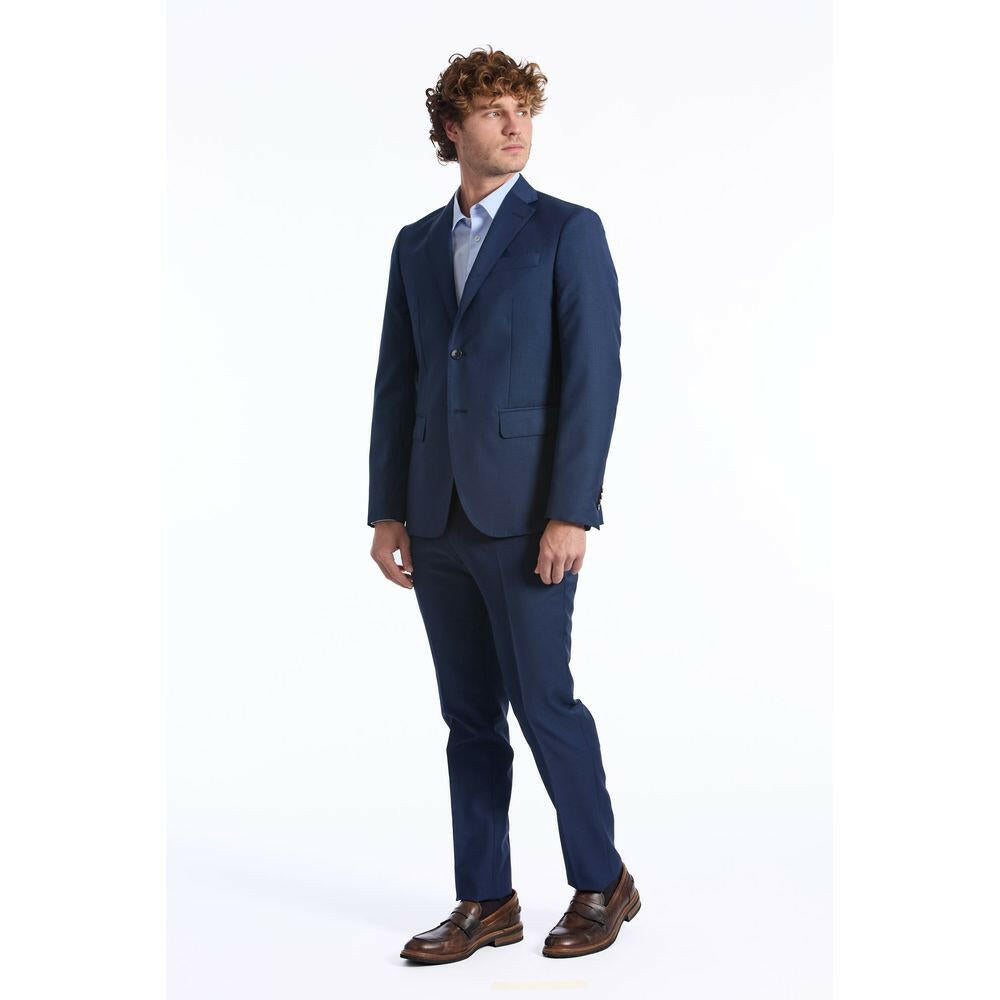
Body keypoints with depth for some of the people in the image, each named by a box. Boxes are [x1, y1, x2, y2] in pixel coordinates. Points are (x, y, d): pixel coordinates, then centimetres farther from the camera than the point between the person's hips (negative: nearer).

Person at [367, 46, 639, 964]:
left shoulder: (568, 231, -2)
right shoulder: (416, 245, 14)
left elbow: (592, 377, -9)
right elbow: (397, 383, 13)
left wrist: (571, 512, -16)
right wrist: (387, 510, 8)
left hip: (525, 514, -5)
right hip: (438, 519, 5)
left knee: (543, 702, -2)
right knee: (469, 717, 9)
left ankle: (603, 885, 17)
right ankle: (485, 903, 19)